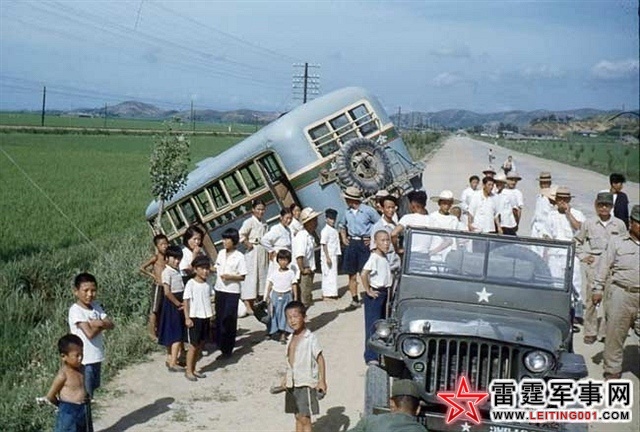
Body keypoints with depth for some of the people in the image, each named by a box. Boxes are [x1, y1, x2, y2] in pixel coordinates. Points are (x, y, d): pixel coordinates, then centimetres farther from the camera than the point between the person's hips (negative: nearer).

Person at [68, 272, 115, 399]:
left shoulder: (96, 306, 6)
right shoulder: (75, 310, -16)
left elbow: (111, 325, -1)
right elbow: (90, 333, -23)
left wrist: (100, 323, -20)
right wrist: (102, 325, -8)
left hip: (96, 358, 7)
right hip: (83, 361, -7)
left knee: (89, 395, 18)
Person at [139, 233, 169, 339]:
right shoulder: (155, 257, -8)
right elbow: (142, 268, -13)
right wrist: (153, 276, -10)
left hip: (166, 287, 7)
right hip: (157, 287, -7)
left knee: (162, 310, 12)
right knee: (154, 310, -1)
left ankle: (158, 331, 22)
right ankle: (152, 332, 5)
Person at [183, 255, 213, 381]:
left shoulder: (207, 285, 7)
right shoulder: (191, 283, -11)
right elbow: (186, 301, -11)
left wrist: (210, 314, 11)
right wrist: (187, 318, -15)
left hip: (205, 318, 6)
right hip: (194, 318, -6)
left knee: (200, 344, 11)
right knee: (193, 345, -1)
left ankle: (193, 369, 21)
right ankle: (188, 371, 10)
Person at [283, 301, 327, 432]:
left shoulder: (311, 338, -13)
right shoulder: (291, 338, 8)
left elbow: (320, 359, -12)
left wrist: (322, 381, -15)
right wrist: (286, 378, 16)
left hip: (306, 384, -7)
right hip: (292, 384, 7)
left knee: (305, 418, -5)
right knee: (298, 417, 14)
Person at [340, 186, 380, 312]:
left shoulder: (368, 211, -8)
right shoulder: (347, 213, 8)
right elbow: (342, 226, 27)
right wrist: (343, 238, 13)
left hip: (365, 243, -5)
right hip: (351, 243, 6)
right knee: (351, 274, 7)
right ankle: (354, 300, 16)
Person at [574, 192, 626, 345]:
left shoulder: (619, 224, 2)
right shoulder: (589, 223, 3)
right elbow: (577, 241, 15)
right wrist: (582, 256, 6)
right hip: (594, 263, 0)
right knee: (591, 297, 2)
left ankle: (605, 332, 13)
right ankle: (590, 332, 13)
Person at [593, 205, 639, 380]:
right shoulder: (617, 242, 9)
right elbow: (604, 266, 8)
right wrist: (598, 288, 2)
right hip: (620, 293, -1)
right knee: (615, 333, 3)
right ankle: (612, 372, 15)